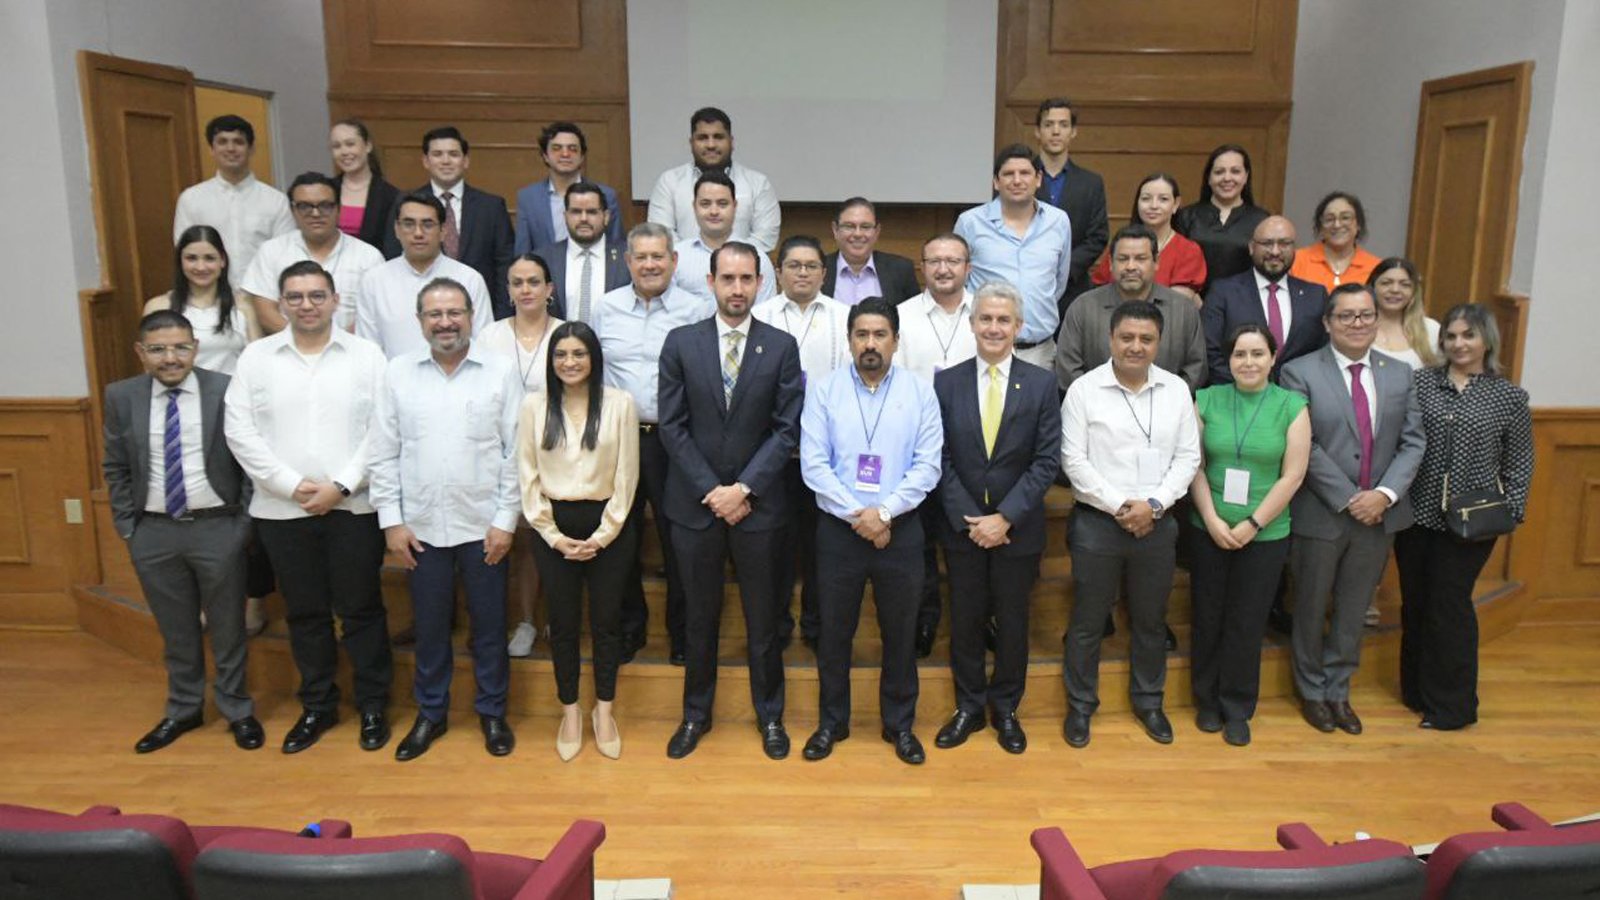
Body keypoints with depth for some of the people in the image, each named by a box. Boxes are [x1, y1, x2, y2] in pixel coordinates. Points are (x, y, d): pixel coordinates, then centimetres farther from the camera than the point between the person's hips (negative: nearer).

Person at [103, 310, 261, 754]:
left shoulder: (227, 390, -8)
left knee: (227, 626, 10)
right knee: (175, 629, 16)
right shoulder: (121, 397, 1)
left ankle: (237, 710, 27)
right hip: (153, 533, 3)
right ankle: (183, 709, 34)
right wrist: (127, 526, 4)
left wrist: (246, 521, -6)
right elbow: (115, 468, 8)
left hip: (218, 528, -2)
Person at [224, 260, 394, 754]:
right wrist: (292, 485, -10)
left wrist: (341, 486, -13)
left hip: (353, 507, -2)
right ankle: (317, 706, 28)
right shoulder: (256, 357, 4)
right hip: (282, 509, 2)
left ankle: (373, 705, 21)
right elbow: (240, 432, -2)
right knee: (305, 613, 13)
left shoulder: (366, 354, 0)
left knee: (361, 609, 6)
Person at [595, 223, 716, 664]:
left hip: (674, 441, -3)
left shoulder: (698, 310, -3)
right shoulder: (606, 307, 8)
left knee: (678, 540, 4)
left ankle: (682, 632, 20)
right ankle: (628, 627, 29)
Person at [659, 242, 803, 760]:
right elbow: (672, 427, -3)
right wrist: (711, 491, -10)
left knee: (762, 618, 11)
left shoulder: (781, 347, -1)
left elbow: (788, 429, -5)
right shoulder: (681, 343, 0)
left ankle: (769, 715, 28)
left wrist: (744, 489, -12)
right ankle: (696, 714, 30)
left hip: (757, 504, 0)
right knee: (700, 617, 13)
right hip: (694, 504, 1)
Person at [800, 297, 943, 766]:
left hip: (900, 530, 1)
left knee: (900, 632, 11)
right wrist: (857, 515, -14)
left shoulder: (920, 393, 0)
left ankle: (899, 724, 28)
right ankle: (831, 722, 28)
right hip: (838, 529, 0)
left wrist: (884, 512, -15)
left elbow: (927, 466, -5)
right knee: (834, 631, 10)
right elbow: (813, 463, -7)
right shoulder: (823, 390, -2)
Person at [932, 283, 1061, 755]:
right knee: (965, 620, 11)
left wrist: (1005, 517, -14)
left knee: (1012, 621, 12)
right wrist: (966, 519, -12)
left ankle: (1005, 708, 29)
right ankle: (969, 707, 28)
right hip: (961, 526, 1)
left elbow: (1047, 461, -7)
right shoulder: (946, 382, 0)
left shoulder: (1041, 384, -2)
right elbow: (941, 459, -3)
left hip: (1018, 528, 0)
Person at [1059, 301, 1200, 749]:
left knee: (1151, 620, 16)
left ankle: (1148, 701, 34)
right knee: (1088, 620, 8)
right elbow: (1074, 461, -9)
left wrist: (1153, 503, -11)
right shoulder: (1084, 389, -7)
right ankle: (1080, 705, 24)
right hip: (1097, 521, -3)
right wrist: (1119, 506, -14)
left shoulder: (1177, 389, 2)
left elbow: (1188, 457, 2)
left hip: (1157, 523, 3)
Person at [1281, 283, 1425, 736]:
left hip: (1379, 513, 4)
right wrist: (1349, 499, -16)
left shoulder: (1400, 374, 6)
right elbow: (1305, 448, -14)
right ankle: (1312, 691, 29)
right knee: (1312, 609, 11)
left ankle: (1337, 691, 30)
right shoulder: (1301, 373, -8)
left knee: (1353, 610, 15)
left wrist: (1385, 493, -12)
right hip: (1321, 514, -4)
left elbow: (1412, 442, 2)